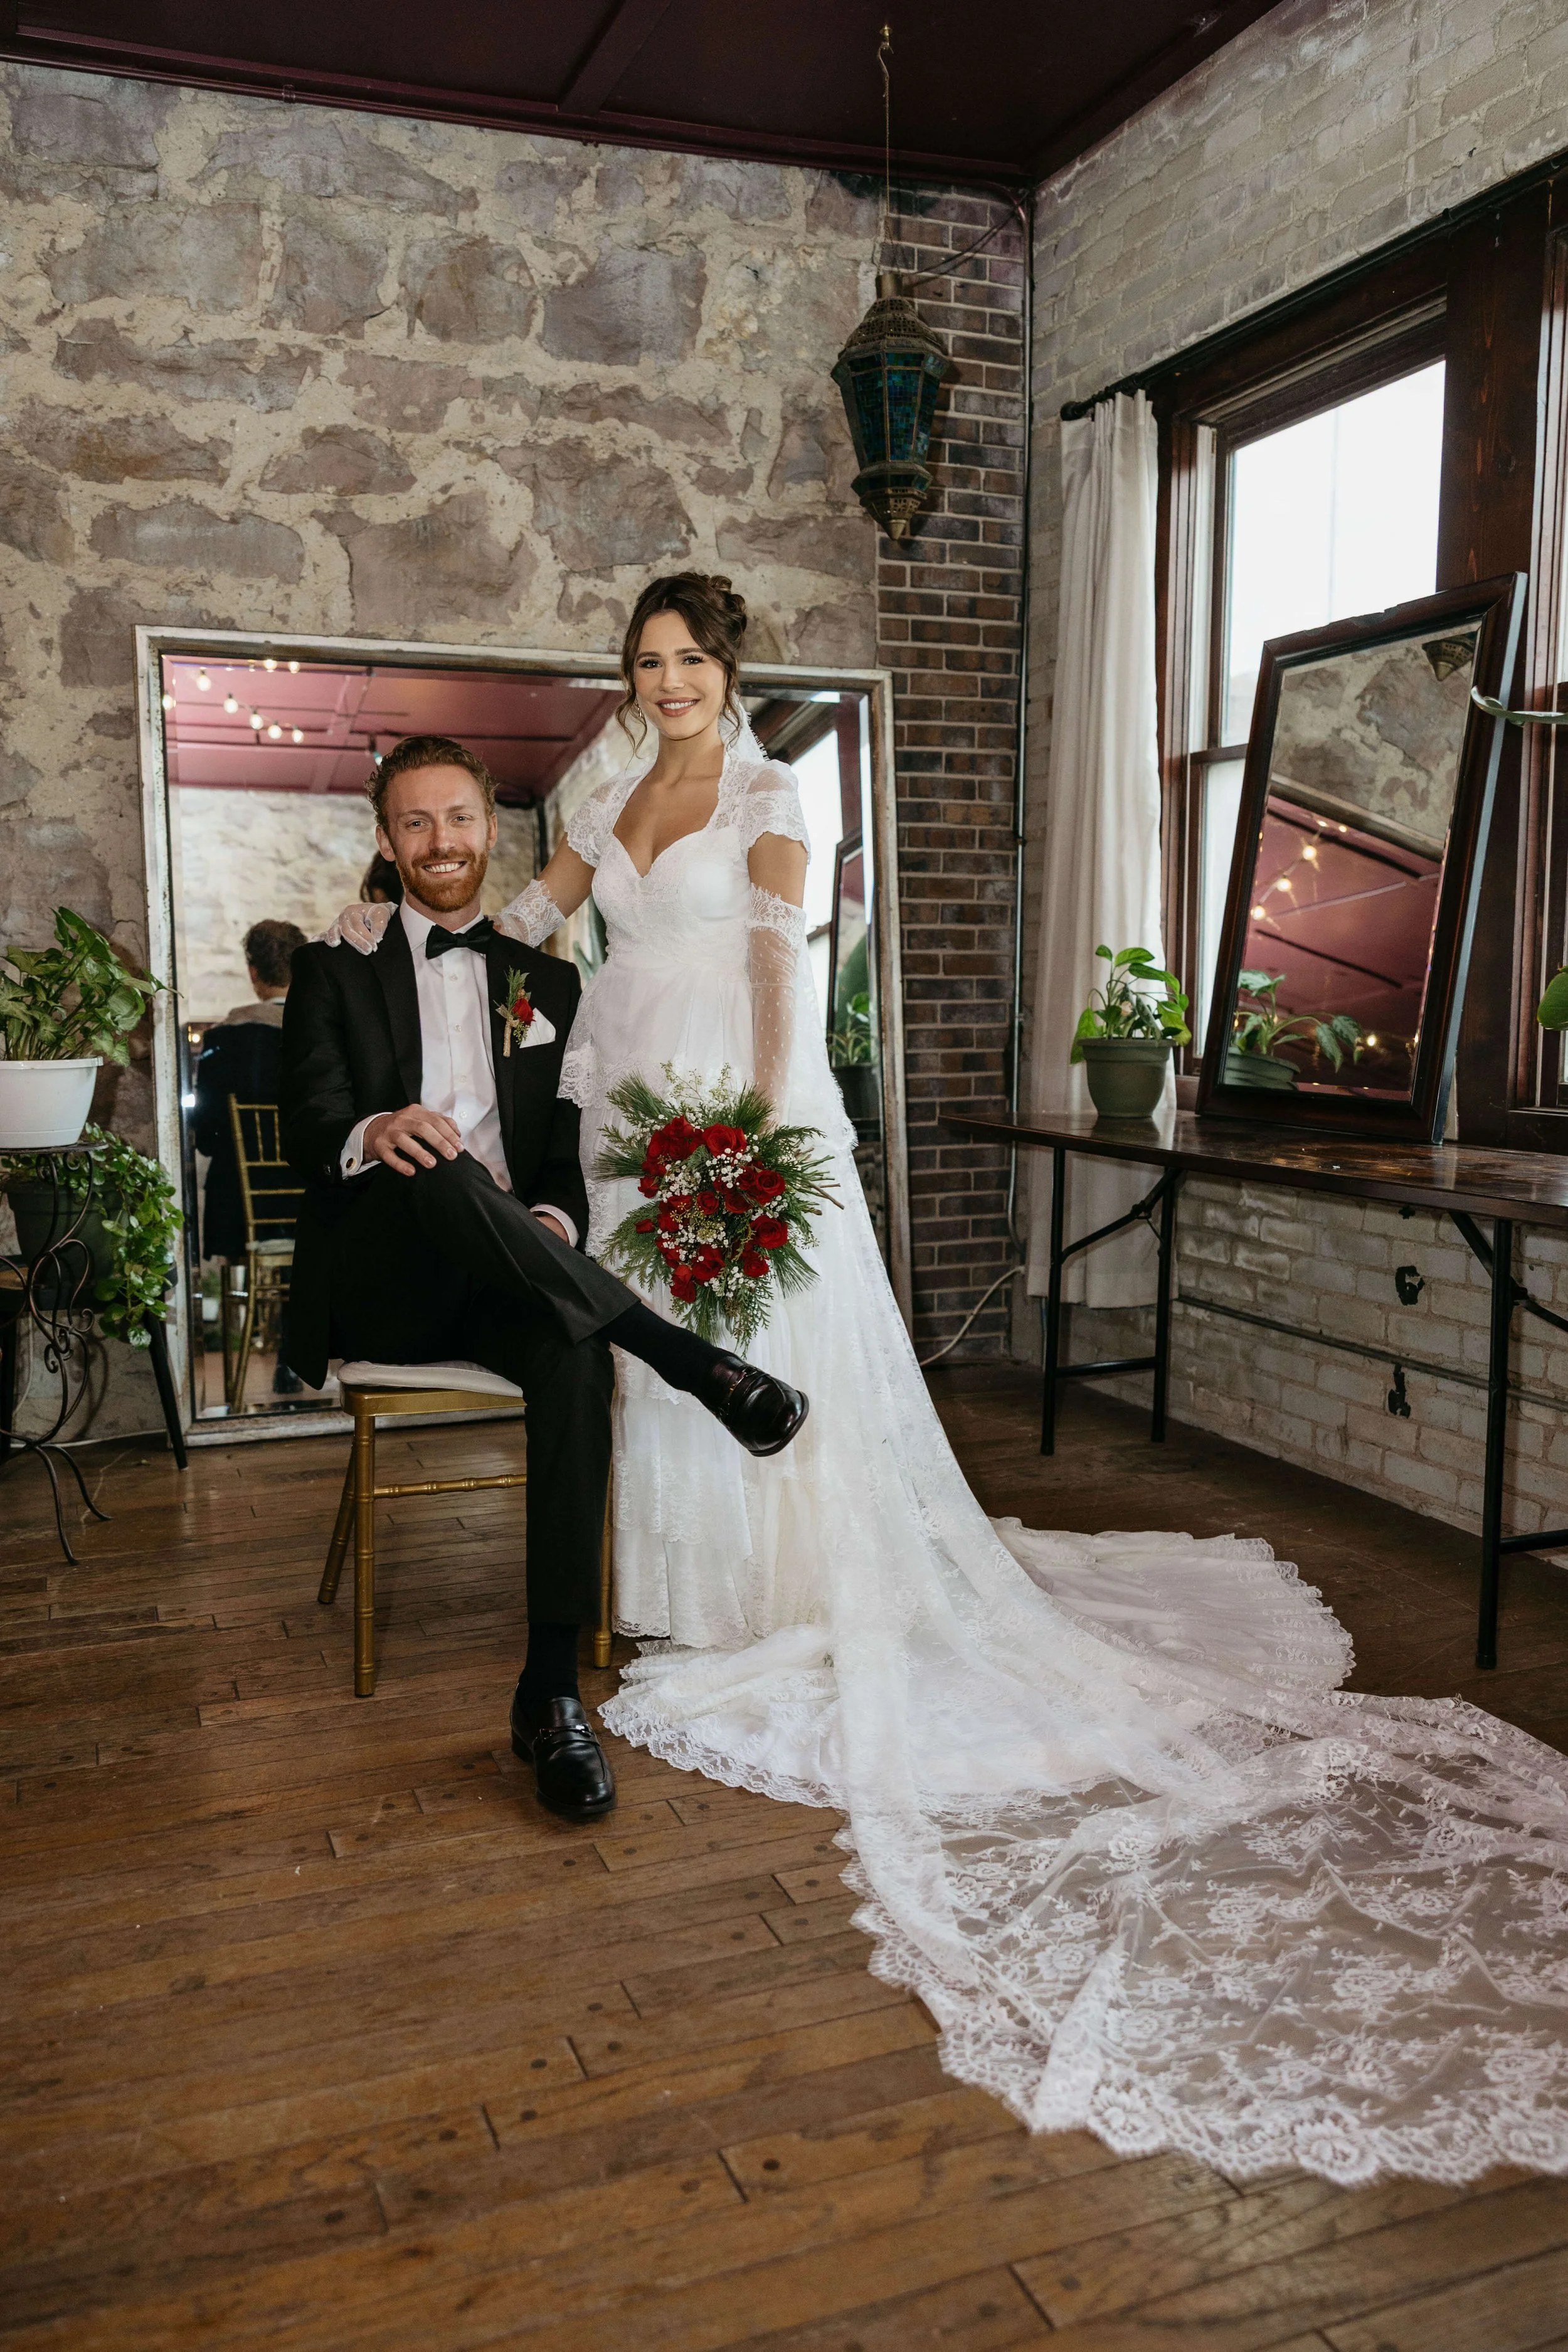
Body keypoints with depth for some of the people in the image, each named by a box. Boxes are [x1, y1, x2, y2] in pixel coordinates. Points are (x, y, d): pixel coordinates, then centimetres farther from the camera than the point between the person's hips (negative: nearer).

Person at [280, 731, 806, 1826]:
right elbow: (307, 1128, -2)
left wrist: (557, 1220, -13)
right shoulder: (338, 965, 14)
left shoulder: (546, 979, 19)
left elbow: (571, 1148, 12)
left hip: (508, 1279, 2)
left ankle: (553, 1693, -30)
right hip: (379, 1289, -1)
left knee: (577, 1356, -33)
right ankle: (690, 1359, -30)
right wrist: (373, 1136, -28)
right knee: (443, 1174, -36)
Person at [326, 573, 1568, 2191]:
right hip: (630, 1090, 6)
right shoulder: (610, 801, 17)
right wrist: (400, 918, 4)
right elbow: (520, 914, 18)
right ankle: (668, 1580, 18)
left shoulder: (765, 796, 0)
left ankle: (759, 1590, 6)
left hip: (725, 1091, -6)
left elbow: (778, 958, -9)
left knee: (754, 1328, -5)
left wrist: (768, 1111, -18)